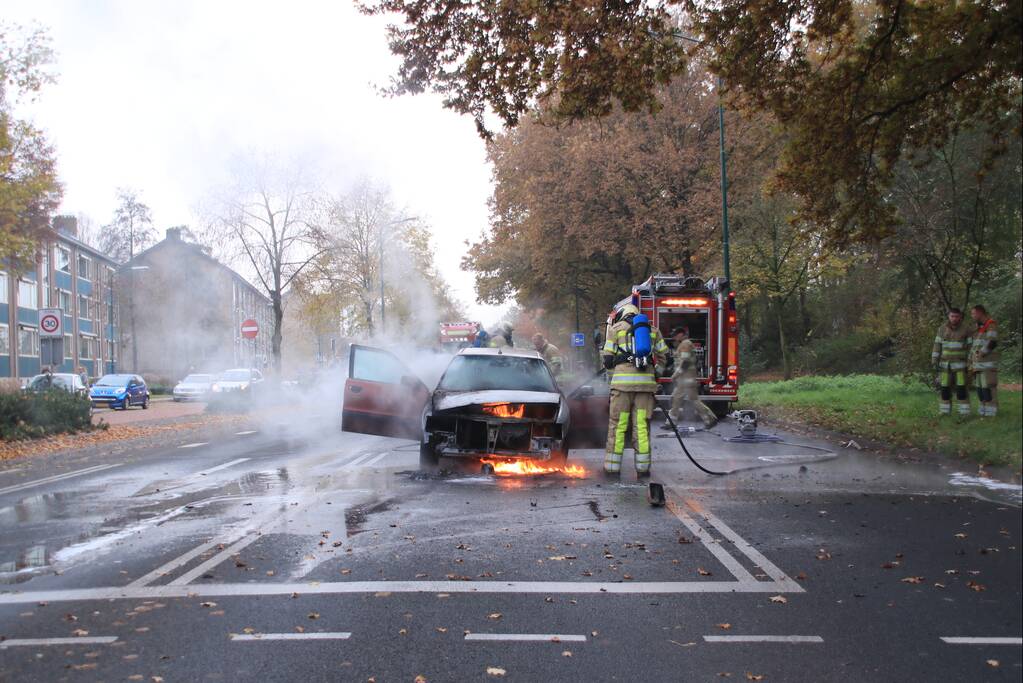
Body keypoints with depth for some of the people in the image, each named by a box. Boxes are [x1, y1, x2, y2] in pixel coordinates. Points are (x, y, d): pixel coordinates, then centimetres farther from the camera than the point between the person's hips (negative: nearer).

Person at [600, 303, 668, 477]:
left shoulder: (616, 328, 11)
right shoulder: (652, 330, 19)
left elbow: (608, 361, 8)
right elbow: (664, 356, 18)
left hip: (623, 381, -2)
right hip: (646, 381, 2)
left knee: (617, 425, 2)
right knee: (641, 425, 5)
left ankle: (612, 467, 4)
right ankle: (643, 467, 4)